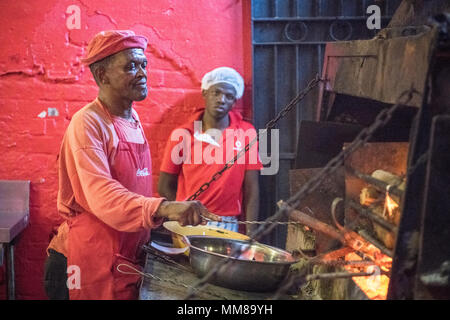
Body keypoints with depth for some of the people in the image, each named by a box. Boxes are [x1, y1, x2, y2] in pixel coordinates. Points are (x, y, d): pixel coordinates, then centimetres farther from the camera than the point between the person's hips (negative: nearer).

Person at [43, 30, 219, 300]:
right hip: (88, 265, -8)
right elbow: (102, 195, -29)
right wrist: (163, 208, -42)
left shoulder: (133, 121, 11)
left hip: (128, 262, 8)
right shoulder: (88, 123, -15)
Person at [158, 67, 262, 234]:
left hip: (229, 227, 1)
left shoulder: (246, 134, 2)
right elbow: (165, 186, 7)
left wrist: (250, 232, -5)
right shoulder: (181, 135, 0)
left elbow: (251, 188, 0)